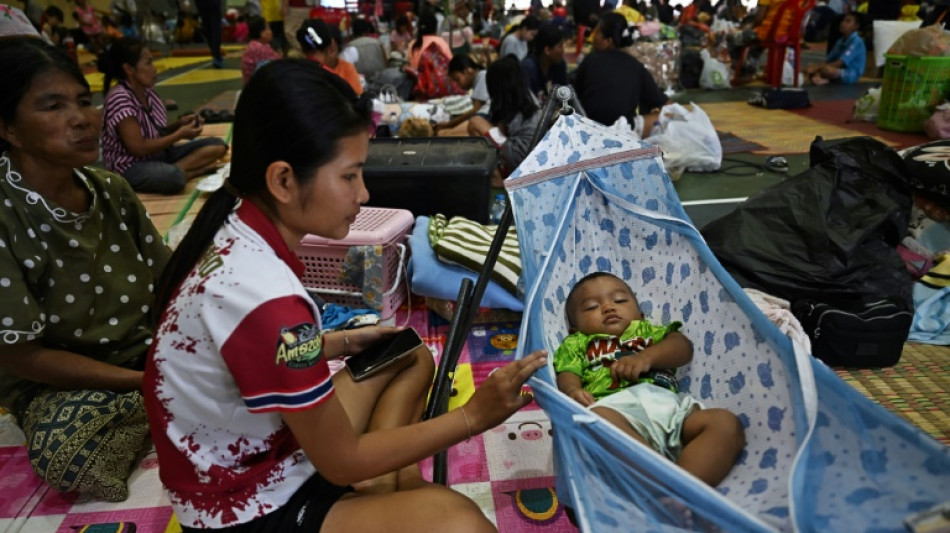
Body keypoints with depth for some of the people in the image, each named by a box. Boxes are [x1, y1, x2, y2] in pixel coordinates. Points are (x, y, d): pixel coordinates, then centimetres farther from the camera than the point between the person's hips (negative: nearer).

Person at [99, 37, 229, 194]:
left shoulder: (148, 91, 6)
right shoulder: (120, 98, -19)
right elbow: (138, 148, -21)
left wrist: (180, 123, -5)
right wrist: (179, 134, -15)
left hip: (157, 154, 10)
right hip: (131, 167, -9)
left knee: (218, 145, -1)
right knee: (174, 177, -42)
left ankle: (173, 170, -17)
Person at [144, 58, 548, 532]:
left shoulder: (236, 232, -7)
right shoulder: (265, 299, -33)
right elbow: (343, 462, -20)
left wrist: (346, 342, 4)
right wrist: (473, 416, -15)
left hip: (256, 453, 9)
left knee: (414, 358, 16)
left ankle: (382, 486, 6)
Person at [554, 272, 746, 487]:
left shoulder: (648, 331, 37)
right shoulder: (576, 343, 33)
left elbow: (683, 347, 18)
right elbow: (568, 374, 15)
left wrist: (647, 357, -3)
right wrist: (573, 391, -11)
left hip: (670, 404, 4)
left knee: (727, 423, -23)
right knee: (597, 418, -39)